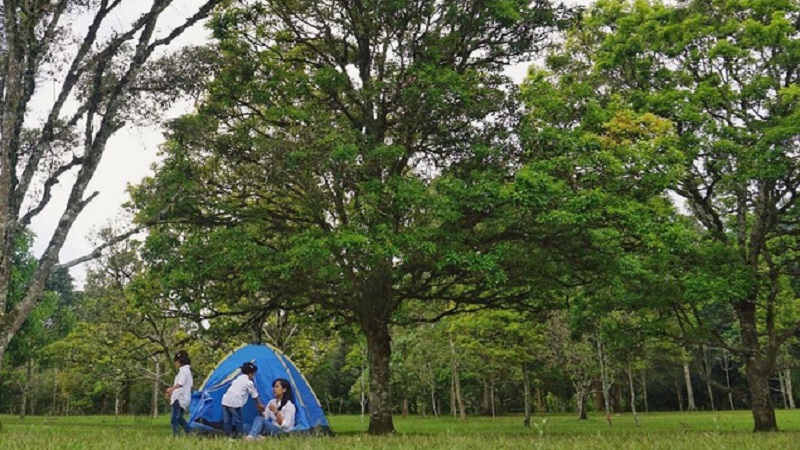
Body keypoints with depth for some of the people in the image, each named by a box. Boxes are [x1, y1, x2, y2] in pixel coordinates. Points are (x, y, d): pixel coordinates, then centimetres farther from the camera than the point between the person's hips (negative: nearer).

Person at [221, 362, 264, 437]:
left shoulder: (237, 379, 23)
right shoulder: (249, 382, 3)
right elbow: (255, 396, 11)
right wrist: (260, 405, 26)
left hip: (225, 400, 7)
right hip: (234, 403, -7)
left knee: (227, 420, 10)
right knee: (237, 421, 2)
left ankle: (227, 436, 12)